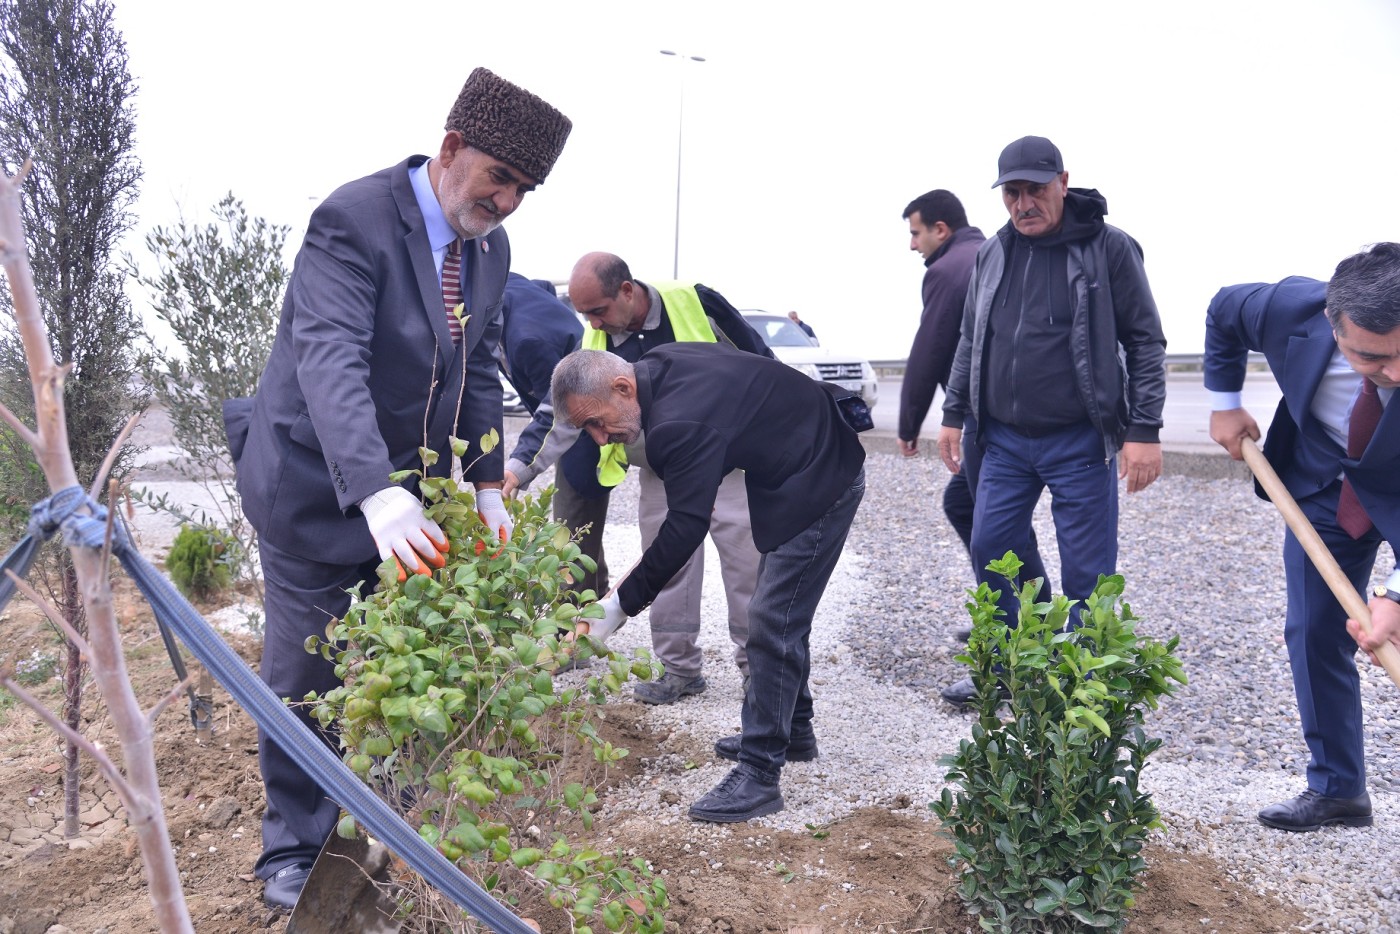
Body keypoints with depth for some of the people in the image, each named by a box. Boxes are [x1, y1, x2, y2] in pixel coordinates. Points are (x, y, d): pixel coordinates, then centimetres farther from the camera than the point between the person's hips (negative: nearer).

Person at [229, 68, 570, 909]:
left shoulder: (490, 248, 2)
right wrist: (375, 494, -45)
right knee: (307, 672, 6)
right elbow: (330, 360, -33)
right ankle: (296, 849, 25)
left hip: (411, 491, 6)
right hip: (320, 486, -6)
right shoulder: (355, 219, -21)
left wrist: (488, 485, -2)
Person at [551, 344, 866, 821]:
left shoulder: (682, 423, -31)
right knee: (781, 612, 19)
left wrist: (620, 604, -22)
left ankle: (759, 774, -6)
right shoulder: (659, 366, -1)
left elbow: (686, 528, -29)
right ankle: (793, 729, 34)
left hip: (818, 485, -11)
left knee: (773, 621, -11)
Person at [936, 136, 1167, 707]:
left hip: (1079, 443, -5)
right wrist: (953, 415, 13)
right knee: (989, 551, 9)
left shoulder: (1108, 249, -7)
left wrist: (1144, 430, -11)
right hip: (1004, 439, 5)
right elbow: (970, 342, 16)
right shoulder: (993, 254, 8)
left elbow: (1146, 342, -6)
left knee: (1086, 573, 1)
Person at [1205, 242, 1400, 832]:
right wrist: (1224, 404, -1)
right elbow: (1223, 313, -4)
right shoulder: (1292, 309, -29)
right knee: (1313, 634, 4)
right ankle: (1336, 789, 18)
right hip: (1324, 489, 3)